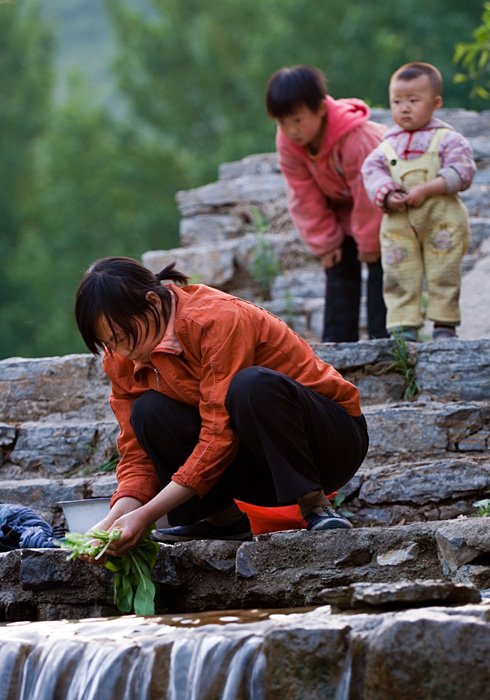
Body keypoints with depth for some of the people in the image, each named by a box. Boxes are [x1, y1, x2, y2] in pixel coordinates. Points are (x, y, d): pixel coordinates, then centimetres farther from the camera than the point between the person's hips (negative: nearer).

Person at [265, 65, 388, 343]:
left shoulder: (357, 139, -39)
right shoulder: (287, 143, -22)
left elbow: (367, 194, -28)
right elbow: (305, 198, -11)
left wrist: (369, 244, -18)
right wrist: (325, 242, -9)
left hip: (379, 207, -5)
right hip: (341, 207, 5)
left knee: (380, 269, -10)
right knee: (339, 270, 2)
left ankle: (382, 337, -9)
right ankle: (338, 341, 4)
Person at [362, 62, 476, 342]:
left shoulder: (447, 139, -1)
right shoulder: (388, 144, 10)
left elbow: (461, 172, -11)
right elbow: (372, 171, 4)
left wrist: (427, 189, -21)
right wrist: (388, 196, -16)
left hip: (441, 221, -3)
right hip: (399, 224, 3)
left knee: (443, 274, 2)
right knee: (400, 277, 2)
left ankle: (445, 325, 11)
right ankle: (404, 326, 6)